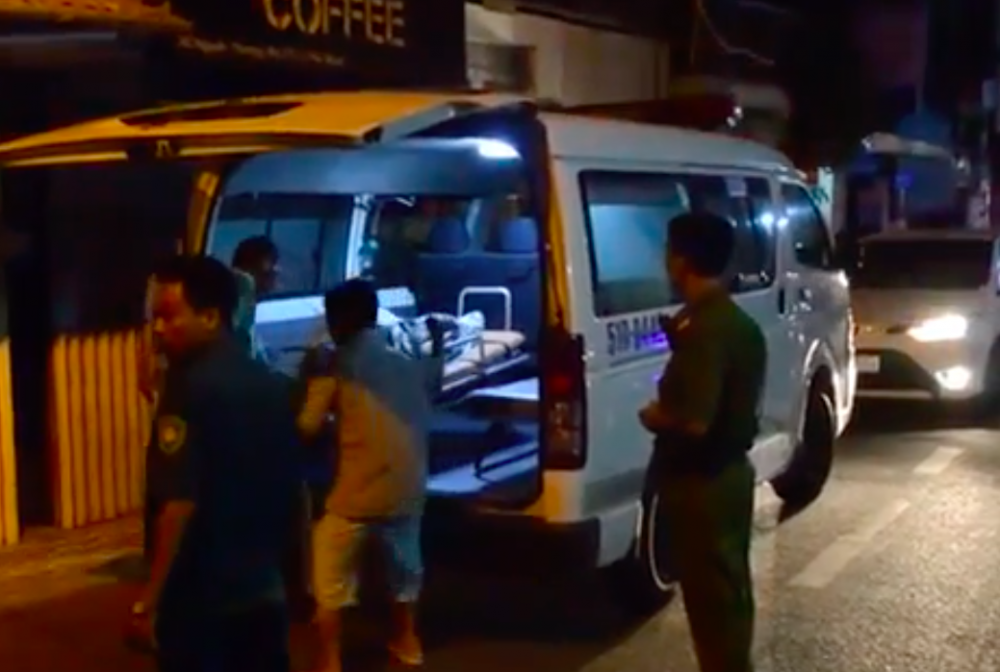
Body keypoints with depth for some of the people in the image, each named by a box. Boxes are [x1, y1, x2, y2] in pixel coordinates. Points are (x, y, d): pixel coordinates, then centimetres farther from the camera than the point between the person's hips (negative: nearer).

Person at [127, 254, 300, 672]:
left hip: (199, 598, -7)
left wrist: (148, 600, -17)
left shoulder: (189, 388, -16)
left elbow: (179, 506, -21)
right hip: (264, 590, 7)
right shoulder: (272, 386, 7)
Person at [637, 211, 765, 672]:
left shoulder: (703, 329, -23)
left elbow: (694, 421, -28)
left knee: (711, 593, 0)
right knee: (729, 587, 19)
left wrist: (654, 416, -10)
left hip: (702, 482, -10)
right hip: (730, 472, 10)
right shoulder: (737, 322, 8)